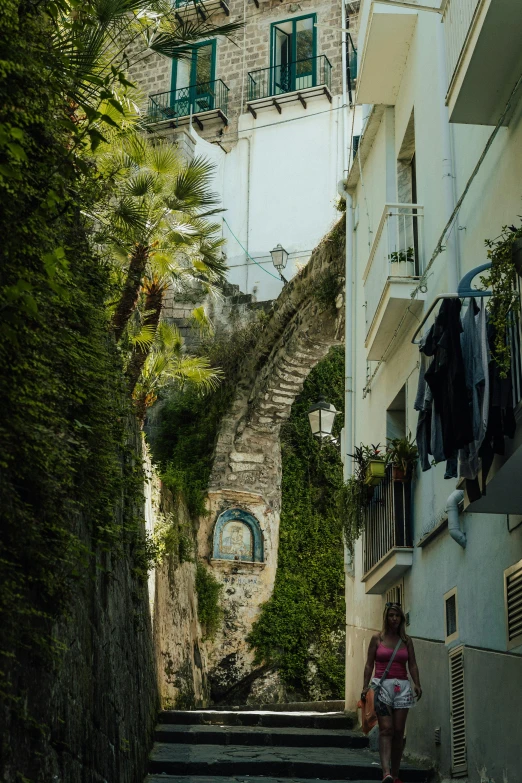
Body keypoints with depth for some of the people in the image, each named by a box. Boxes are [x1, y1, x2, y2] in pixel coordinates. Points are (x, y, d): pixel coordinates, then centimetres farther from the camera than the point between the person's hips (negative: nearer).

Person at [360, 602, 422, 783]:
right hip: (382, 685, -3)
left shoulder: (406, 641, 12)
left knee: (399, 731, 0)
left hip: (402, 687, 3)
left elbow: (412, 664, 7)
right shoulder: (377, 638, 6)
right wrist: (365, 686, -5)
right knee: (386, 729, -16)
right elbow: (369, 664, 5)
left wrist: (417, 684, -9)